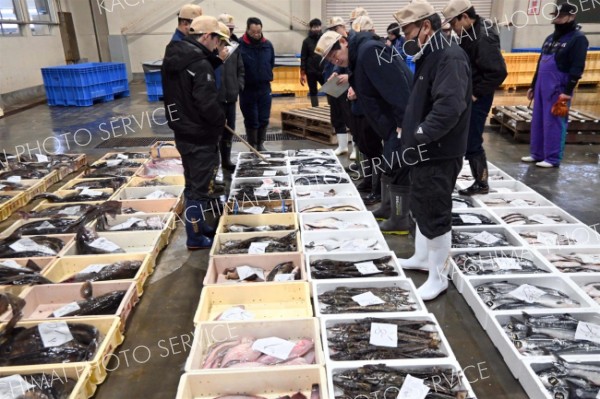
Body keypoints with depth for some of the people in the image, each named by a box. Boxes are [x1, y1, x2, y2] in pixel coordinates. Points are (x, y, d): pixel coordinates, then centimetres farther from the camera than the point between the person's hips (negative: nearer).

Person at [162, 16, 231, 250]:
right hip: (201, 137, -9)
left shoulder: (172, 58, 6)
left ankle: (198, 226, 32)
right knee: (200, 188, 2)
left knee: (192, 184, 19)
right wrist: (221, 120, -6)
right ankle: (195, 238, 12)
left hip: (183, 134, 9)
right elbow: (208, 105, -28)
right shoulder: (200, 65, -22)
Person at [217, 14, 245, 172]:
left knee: (229, 129, 14)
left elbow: (240, 69, 16)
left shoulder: (235, 46, 8)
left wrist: (238, 87, 4)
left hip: (231, 96, 6)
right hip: (216, 97, -6)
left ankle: (226, 159, 28)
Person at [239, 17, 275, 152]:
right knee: (251, 120, 4)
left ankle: (260, 144, 25)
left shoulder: (267, 45, 0)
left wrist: (265, 76, 11)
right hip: (247, 89, -4)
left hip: (264, 88, 4)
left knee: (264, 119, 9)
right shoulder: (239, 45, -14)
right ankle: (253, 147, 16)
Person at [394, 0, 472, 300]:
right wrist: (411, 132, 9)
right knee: (421, 207, 20)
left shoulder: (450, 58, -18)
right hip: (425, 152, 10)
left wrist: (422, 135, -28)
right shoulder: (429, 57, 15)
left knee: (435, 214, -1)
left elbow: (450, 106, -32)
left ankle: (438, 276, 13)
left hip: (439, 155, -10)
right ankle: (422, 258, 37)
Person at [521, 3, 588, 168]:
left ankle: (553, 158, 1)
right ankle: (537, 154, 19)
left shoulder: (578, 38, -6)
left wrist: (567, 92, -18)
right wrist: (533, 86, 20)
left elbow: (577, 68, -13)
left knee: (554, 123, -6)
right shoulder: (550, 38, 18)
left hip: (558, 88, -8)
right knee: (537, 121, 9)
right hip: (541, 86, 8)